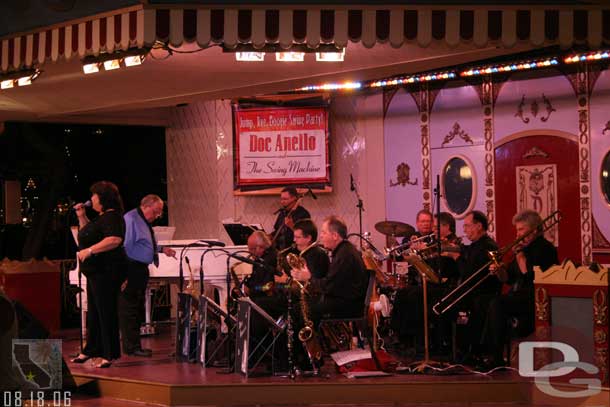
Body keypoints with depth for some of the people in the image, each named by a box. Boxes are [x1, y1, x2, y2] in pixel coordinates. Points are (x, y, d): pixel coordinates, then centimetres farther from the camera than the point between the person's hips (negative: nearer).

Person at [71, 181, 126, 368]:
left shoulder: (112, 217, -14)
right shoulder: (101, 217, 19)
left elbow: (114, 240, -29)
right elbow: (88, 234, 33)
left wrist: (89, 251, -27)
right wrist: (82, 217, 20)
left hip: (106, 271, -11)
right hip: (96, 271, 11)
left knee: (106, 312, -7)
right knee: (94, 312, 16)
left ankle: (110, 354, -3)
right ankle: (90, 350, 25)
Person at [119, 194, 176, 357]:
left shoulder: (145, 222, 16)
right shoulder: (131, 219, -14)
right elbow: (124, 246, -19)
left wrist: (162, 249, 18)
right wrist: (123, 274, -22)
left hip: (141, 270, 11)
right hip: (131, 270, -11)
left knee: (138, 308, 14)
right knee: (129, 309, -5)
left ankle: (133, 344, 22)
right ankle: (131, 347, -3)